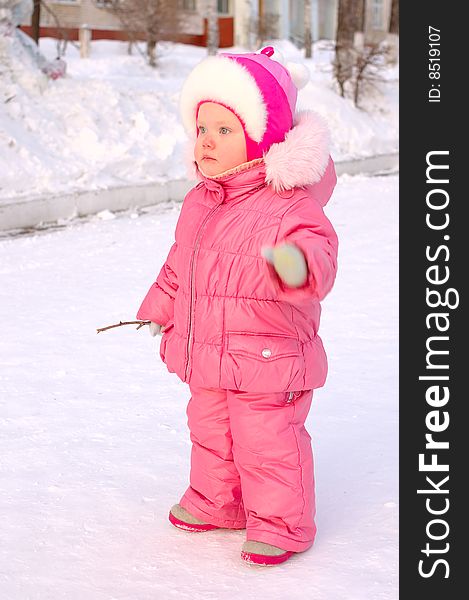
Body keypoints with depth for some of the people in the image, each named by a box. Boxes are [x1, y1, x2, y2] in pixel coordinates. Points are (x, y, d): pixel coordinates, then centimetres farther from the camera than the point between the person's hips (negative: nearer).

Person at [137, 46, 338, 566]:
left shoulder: (290, 204, -19)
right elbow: (180, 262, 20)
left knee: (268, 443, 2)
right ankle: (216, 502, 43)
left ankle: (281, 524, 21)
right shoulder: (200, 202, 6)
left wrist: (297, 263, -54)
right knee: (210, 431, 22)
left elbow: (318, 252, -32)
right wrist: (160, 307, 23)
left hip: (269, 358, -8)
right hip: (207, 356, 8)